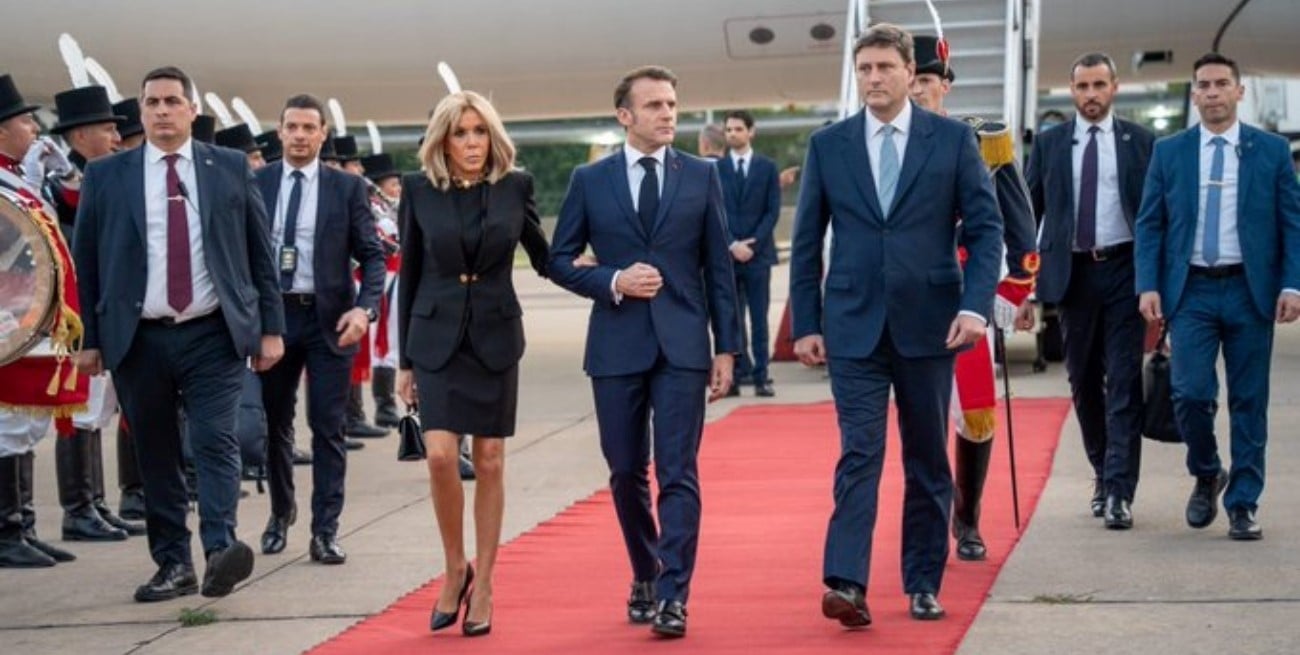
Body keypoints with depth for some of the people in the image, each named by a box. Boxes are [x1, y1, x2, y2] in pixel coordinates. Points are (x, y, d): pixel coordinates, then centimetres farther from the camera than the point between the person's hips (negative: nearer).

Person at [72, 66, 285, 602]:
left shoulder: (230, 168, 5)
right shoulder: (105, 176, 5)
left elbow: (260, 252, 7)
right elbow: (85, 260, 7)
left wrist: (271, 327, 3)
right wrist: (89, 337, 3)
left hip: (213, 336, -1)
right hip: (138, 340, 1)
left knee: (215, 441, -13)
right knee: (155, 455, 5)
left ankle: (220, 548, -21)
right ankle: (173, 564, 11)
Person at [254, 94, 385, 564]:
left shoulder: (347, 188, 1)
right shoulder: (255, 185, 5)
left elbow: (371, 256, 0)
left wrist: (365, 308, -15)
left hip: (328, 319, -2)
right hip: (272, 314, 2)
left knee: (327, 427, -2)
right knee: (274, 423, 12)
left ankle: (325, 532, 2)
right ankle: (280, 514, 31)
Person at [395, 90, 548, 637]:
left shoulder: (514, 186, 0)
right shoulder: (419, 190, -1)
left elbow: (542, 256, 11)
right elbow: (409, 274, 5)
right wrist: (404, 360, 6)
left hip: (495, 339, 1)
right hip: (437, 338, 0)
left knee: (489, 462, 4)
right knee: (441, 456, -12)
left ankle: (482, 585, 14)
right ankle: (455, 569, 9)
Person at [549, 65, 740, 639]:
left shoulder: (701, 176, 5)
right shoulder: (589, 181, 4)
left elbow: (718, 266, 5)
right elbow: (560, 261, 6)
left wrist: (727, 347, 1)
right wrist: (612, 282, -11)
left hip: (682, 345, -1)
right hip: (616, 345, 1)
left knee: (678, 473, -8)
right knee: (626, 473, 10)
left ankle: (672, 595, -8)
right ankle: (644, 577, 28)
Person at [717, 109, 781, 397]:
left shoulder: (767, 167, 7)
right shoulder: (716, 169, 6)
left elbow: (773, 211, 2)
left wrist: (753, 244, -9)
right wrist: (732, 244, -10)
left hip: (758, 253, 0)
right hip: (726, 254, 0)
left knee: (759, 319, 1)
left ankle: (761, 376, 2)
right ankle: (737, 374, 3)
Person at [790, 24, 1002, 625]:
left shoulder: (953, 140, 1)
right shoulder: (827, 146, 5)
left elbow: (985, 229, 0)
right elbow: (806, 243, 8)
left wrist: (975, 305, -13)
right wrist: (806, 324, 3)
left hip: (929, 324, 0)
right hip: (853, 326, 0)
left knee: (928, 459, 8)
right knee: (859, 453, -9)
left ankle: (923, 585, 18)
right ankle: (845, 584, -15)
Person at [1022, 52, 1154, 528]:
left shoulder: (1139, 142, 4)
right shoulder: (1049, 144, 8)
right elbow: (1029, 214, 7)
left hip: (1124, 270, -2)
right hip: (1073, 272, 2)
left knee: (1124, 382, -7)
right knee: (1084, 382, 10)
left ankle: (1119, 492, -8)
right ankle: (1102, 474, 26)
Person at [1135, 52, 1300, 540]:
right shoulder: (1168, 153, 6)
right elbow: (1149, 224, 6)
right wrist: (1148, 286, -5)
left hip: (1250, 290, 0)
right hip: (1191, 290, 0)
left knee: (1248, 401, 3)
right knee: (1190, 393, -9)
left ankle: (1242, 505, 12)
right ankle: (1206, 475, 18)